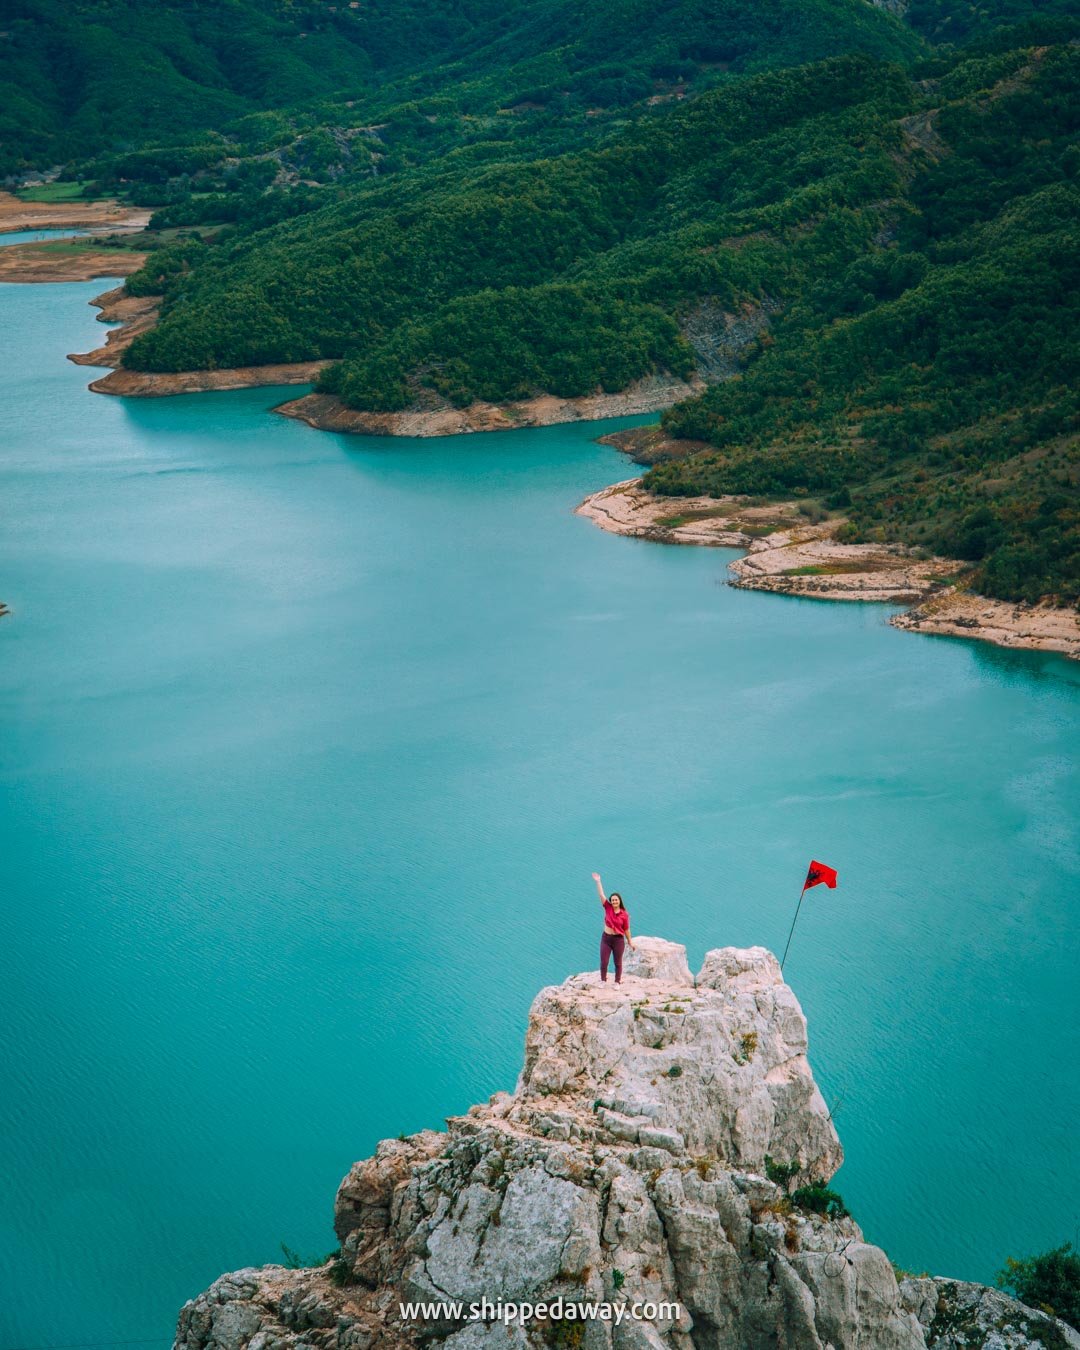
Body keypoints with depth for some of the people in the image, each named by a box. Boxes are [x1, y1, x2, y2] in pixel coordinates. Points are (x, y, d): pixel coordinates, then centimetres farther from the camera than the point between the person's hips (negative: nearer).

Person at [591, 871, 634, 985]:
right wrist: (598, 881, -14)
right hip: (606, 938, 2)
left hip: (618, 939, -2)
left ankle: (617, 982, 19)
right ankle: (603, 981, 17)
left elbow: (626, 929, 0)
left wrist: (630, 942, 3)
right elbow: (601, 895, -8)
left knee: (618, 962, 8)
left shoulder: (624, 915, -7)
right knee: (603, 962, 2)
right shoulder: (608, 908, -3)